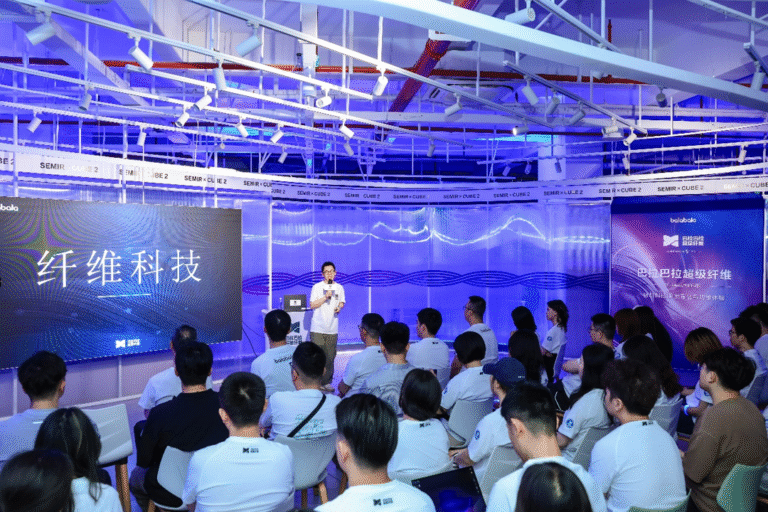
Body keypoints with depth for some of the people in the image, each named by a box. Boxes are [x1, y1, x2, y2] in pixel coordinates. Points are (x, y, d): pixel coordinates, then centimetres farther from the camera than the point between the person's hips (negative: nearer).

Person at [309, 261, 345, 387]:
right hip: (318, 328, -3)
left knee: (330, 357, 5)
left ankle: (327, 382, 17)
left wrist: (339, 307, -1)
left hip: (332, 328, 3)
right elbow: (312, 305, -5)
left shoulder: (339, 288, 10)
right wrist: (325, 297, -16)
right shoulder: (317, 287, -1)